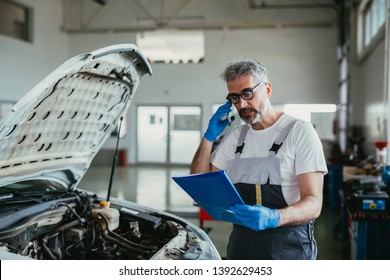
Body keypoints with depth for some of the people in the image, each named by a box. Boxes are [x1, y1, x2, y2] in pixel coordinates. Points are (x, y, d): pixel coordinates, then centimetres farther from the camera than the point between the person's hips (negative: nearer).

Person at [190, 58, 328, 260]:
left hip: (288, 247, -4)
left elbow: (313, 203, -16)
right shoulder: (235, 137, 8)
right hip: (240, 244, 5)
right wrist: (209, 137, -3)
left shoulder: (299, 131, -10)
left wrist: (274, 218, -34)